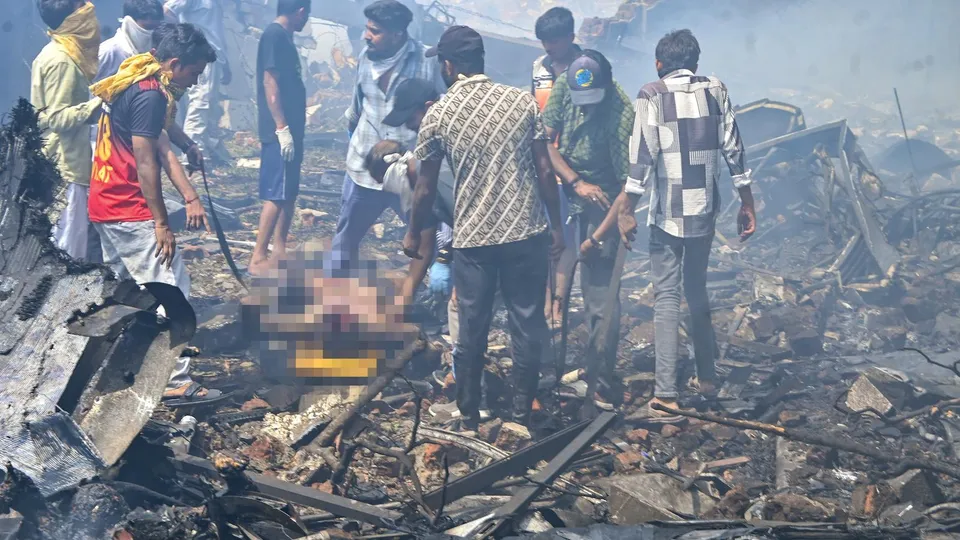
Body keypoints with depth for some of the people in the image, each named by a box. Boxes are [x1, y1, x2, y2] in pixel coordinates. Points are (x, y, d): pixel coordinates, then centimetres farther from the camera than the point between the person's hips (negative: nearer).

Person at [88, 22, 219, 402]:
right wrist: (161, 223, -17)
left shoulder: (129, 82, 13)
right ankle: (177, 382, -5)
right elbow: (145, 163, -20)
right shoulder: (151, 94, -18)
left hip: (104, 205, 10)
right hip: (130, 211, -10)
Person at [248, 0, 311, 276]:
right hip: (280, 131, -10)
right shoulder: (275, 35, -14)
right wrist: (282, 129, -22)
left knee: (290, 192, 13)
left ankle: (279, 252, 20)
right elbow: (270, 82, -19)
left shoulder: (283, 36, 15)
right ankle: (258, 258, -8)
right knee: (276, 195, -9)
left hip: (290, 129, 10)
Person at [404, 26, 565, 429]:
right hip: (526, 232, 0)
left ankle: (469, 417, 20)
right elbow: (545, 172, -1)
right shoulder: (523, 101, -1)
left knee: (472, 329, 11)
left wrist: (413, 235, 19)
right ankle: (522, 415, 17)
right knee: (528, 326, 11)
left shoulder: (438, 114, -3)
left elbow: (426, 189, 4)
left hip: (472, 237, 0)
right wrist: (557, 227, 10)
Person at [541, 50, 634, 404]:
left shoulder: (622, 115, -24)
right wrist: (576, 182, -17)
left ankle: (600, 377, 3)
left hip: (602, 205, -5)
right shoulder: (563, 88, -9)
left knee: (599, 293, -6)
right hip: (566, 196, 5)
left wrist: (602, 232, -27)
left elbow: (630, 182, -23)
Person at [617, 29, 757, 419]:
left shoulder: (652, 95, -7)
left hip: (667, 212, -4)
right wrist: (746, 204, 10)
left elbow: (642, 157, -13)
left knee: (667, 296, -2)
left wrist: (626, 211, -9)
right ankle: (706, 376, 27)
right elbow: (733, 150, 4)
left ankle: (666, 393, -8)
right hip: (705, 210, 4)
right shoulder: (716, 90, 4)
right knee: (697, 289, 20)